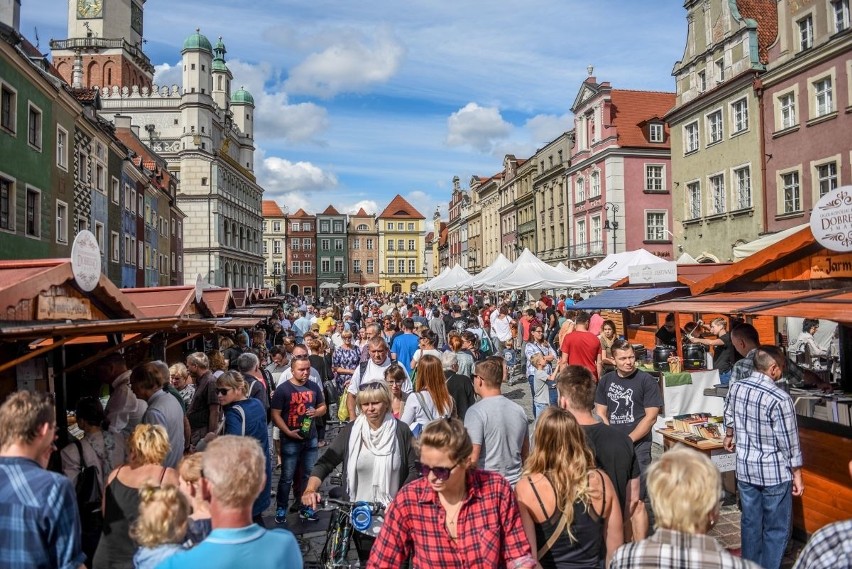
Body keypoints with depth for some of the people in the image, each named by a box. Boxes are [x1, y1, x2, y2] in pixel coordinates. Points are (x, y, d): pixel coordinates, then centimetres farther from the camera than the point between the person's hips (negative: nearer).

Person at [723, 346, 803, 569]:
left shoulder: (736, 387, -3)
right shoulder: (779, 398, -22)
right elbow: (789, 442, -15)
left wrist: (729, 437, 36)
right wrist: (797, 475, -2)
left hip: (745, 468, 6)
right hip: (774, 472, -6)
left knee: (750, 523, 18)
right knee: (776, 529, 9)